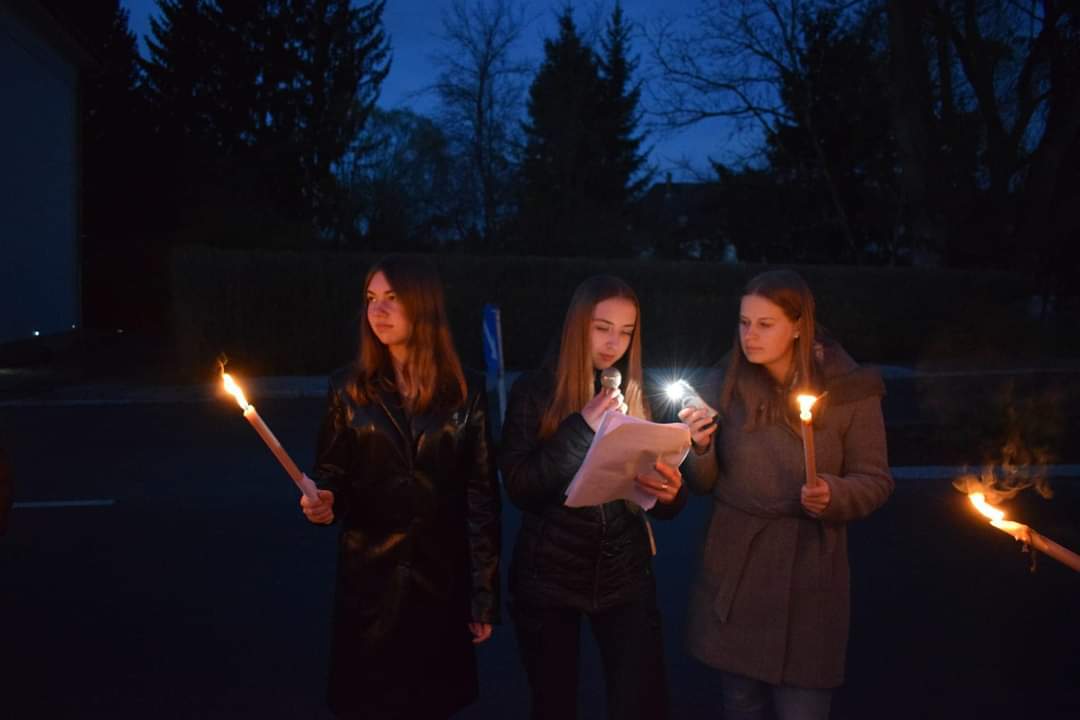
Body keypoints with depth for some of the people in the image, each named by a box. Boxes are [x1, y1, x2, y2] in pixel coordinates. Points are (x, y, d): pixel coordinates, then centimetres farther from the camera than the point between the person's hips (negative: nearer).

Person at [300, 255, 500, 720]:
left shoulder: (464, 393, -1)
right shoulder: (349, 388, 2)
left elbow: (482, 496, -2)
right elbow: (330, 472, 7)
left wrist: (485, 595, -3)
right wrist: (323, 500, -17)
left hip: (440, 579, 0)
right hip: (369, 578, 1)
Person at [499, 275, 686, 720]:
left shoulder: (639, 396, 2)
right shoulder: (534, 391, -5)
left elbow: (663, 502, 4)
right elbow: (519, 488, -15)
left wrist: (670, 492, -19)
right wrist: (581, 428, -23)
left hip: (625, 577, 2)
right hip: (548, 579, -1)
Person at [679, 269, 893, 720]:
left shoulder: (851, 390, -8)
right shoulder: (726, 385, -1)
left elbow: (876, 481, -2)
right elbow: (704, 484, 3)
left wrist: (833, 495, -22)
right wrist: (700, 449, -18)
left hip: (806, 575, -2)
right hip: (733, 570, 3)